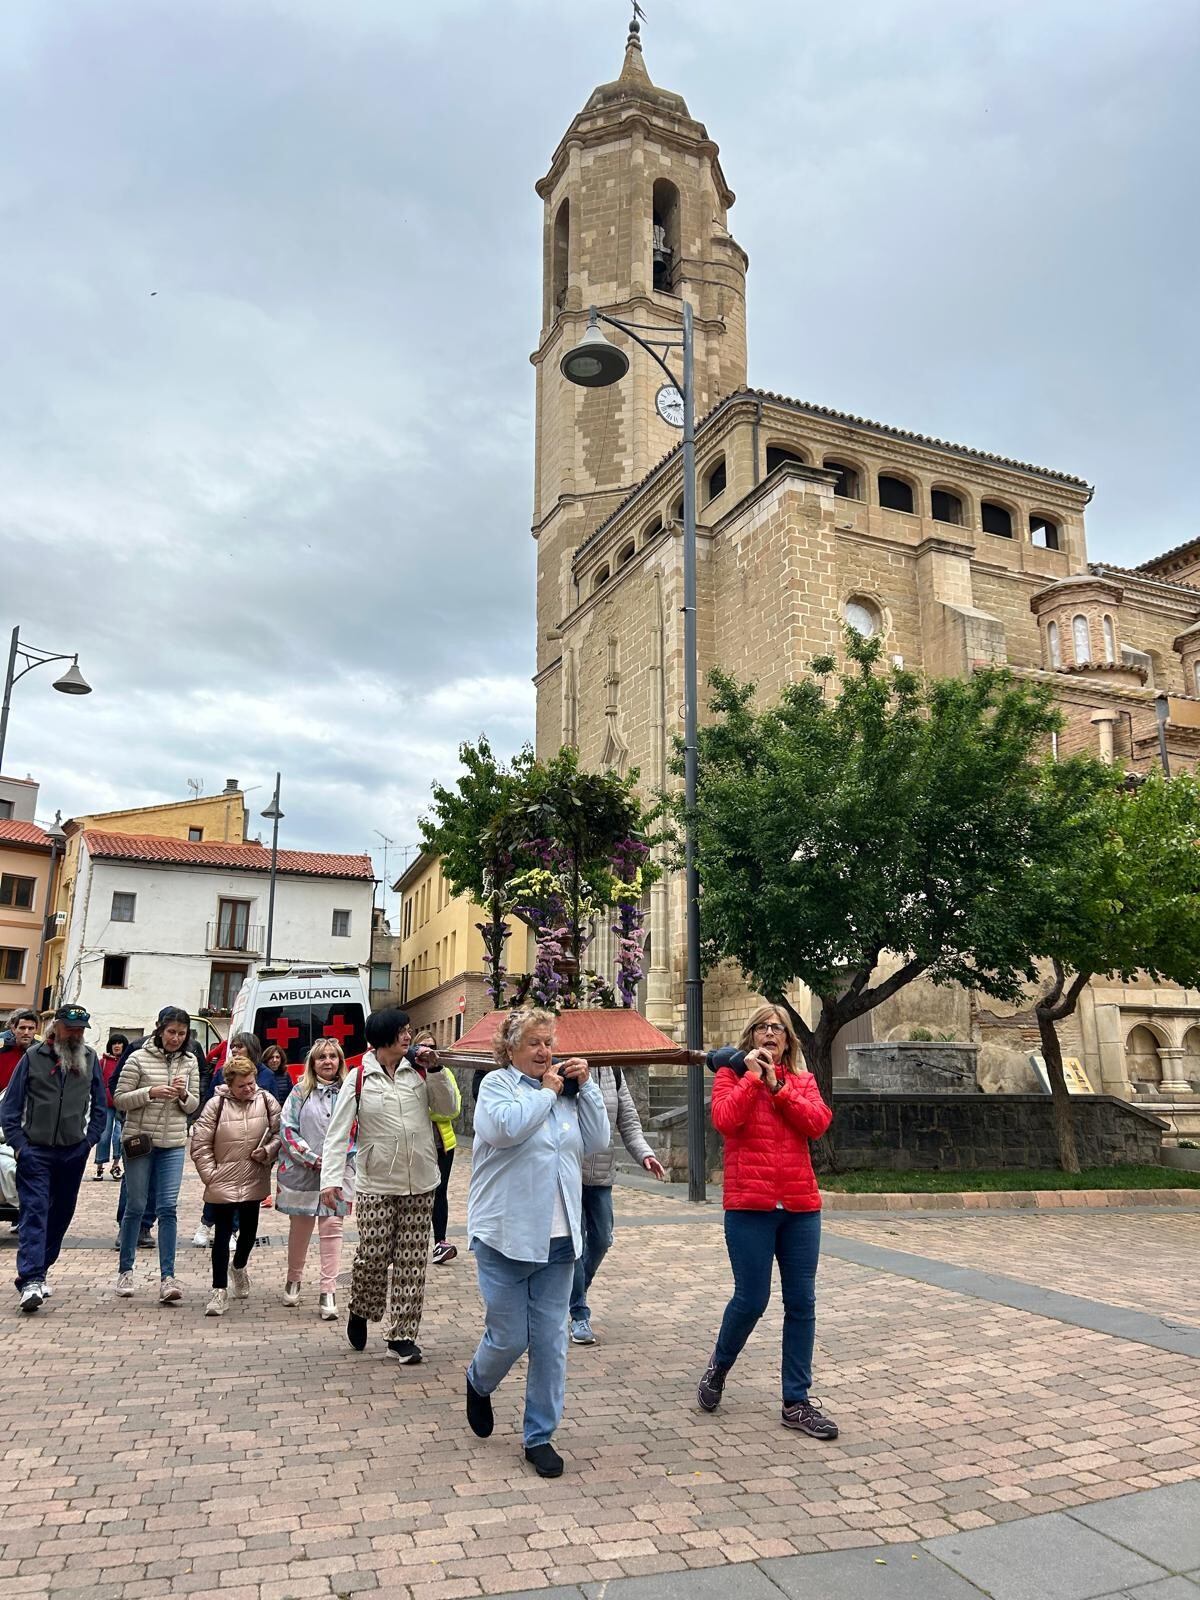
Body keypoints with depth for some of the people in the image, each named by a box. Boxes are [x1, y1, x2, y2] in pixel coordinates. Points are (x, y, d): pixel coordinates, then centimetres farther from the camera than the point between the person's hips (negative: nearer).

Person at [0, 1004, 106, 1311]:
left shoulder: (90, 1058, 3)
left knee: (61, 1212, 12)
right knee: (34, 1211, -10)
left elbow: (99, 1104, 10)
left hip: (73, 1152, 3)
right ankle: (31, 1281, -13)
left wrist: (90, 1139, 3)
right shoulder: (34, 1056, -3)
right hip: (35, 1151, -3)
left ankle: (37, 1271, 27)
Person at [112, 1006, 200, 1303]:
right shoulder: (139, 1058, -6)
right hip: (139, 1141, -2)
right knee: (136, 1206, 7)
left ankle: (167, 1278, -2)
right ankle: (125, 1270, 25)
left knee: (168, 1208, -3)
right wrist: (150, 1093, -19)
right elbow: (119, 1099, -4)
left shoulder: (190, 1062, 5)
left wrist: (184, 1095, -12)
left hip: (173, 1145, 2)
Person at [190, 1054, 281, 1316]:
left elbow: (279, 1133, 4)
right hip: (223, 1183, -3)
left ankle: (239, 1267, 46)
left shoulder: (266, 1101, -5)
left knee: (249, 1230, 17)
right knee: (222, 1234, 1)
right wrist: (210, 1174, -8)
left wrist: (267, 1151, -13)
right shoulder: (216, 1105, -12)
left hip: (254, 1181, 3)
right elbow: (200, 1144, -7)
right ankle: (220, 1292, 10)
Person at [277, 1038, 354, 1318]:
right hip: (302, 1169, 0)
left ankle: (328, 1291, 0)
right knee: (300, 1226, 12)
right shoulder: (301, 1092, 2)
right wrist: (313, 1158, -10)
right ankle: (293, 1280, 33)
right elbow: (287, 1129, -3)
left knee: (332, 1226, -5)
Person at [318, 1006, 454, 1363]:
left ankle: (402, 1334, 18)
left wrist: (435, 1070, -9)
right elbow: (338, 1130, -8)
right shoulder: (359, 1077, -6)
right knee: (372, 1257, 0)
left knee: (411, 1262, 6)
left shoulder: (419, 1070, 2)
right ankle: (360, 1311, 31)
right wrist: (330, 1179, -17)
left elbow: (447, 1108, 4)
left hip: (420, 1183, 3)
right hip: (376, 1185, -2)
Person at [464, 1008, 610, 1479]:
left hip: (557, 1240, 5)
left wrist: (585, 1087, -3)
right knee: (509, 1338, 4)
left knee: (549, 1341, 7)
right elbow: (505, 1127, -25)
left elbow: (597, 1142, 4)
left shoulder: (567, 1090, 10)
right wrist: (547, 1092, -13)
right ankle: (478, 1384, 37)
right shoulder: (497, 1084, -6)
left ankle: (540, 1437, 22)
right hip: (505, 1237, -4)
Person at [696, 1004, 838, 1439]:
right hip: (749, 1205, -4)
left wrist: (777, 1085, -10)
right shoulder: (731, 1074, 3)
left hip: (800, 1205, 4)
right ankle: (718, 1368, 29)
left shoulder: (802, 1081, 12)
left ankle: (797, 1402, 19)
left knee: (801, 1303, 6)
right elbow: (724, 1120, -15)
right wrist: (752, 1076, -12)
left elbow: (818, 1122, -6)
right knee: (751, 1300, 0)